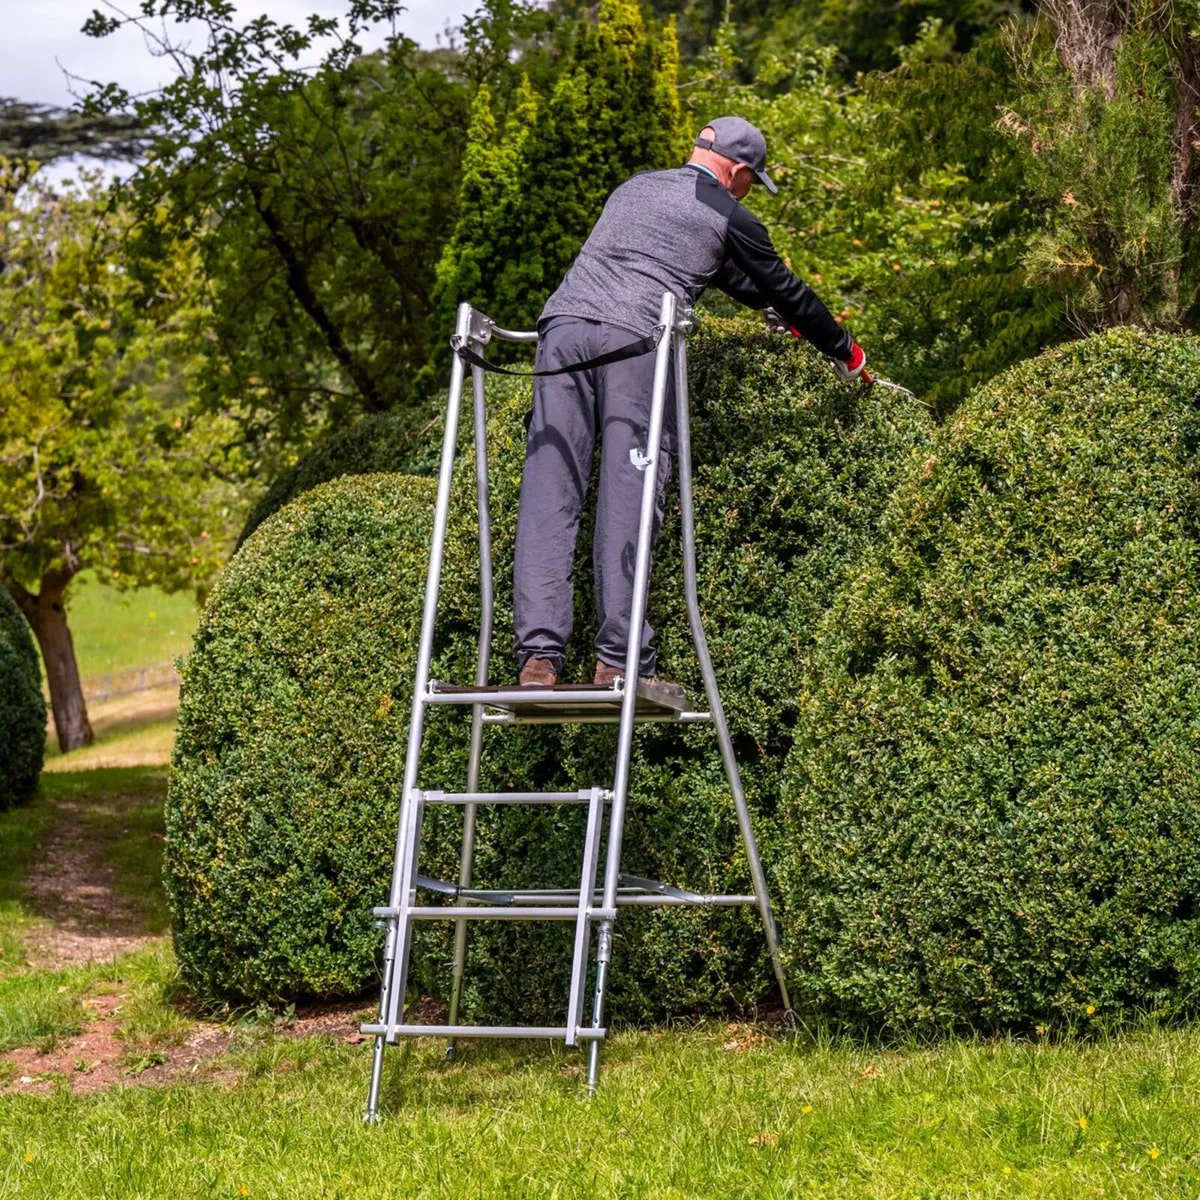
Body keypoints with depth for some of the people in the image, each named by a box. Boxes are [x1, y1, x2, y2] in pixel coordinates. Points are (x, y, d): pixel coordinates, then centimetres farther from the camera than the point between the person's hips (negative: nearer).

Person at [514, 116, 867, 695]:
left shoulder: (635, 187, 31)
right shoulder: (730, 218, 13)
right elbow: (785, 290, 24)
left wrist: (770, 306, 53)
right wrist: (844, 352, 40)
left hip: (564, 326, 5)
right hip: (636, 340, -5)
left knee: (549, 492, -2)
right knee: (628, 499, -5)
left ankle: (538, 656, -10)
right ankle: (619, 660, -11)